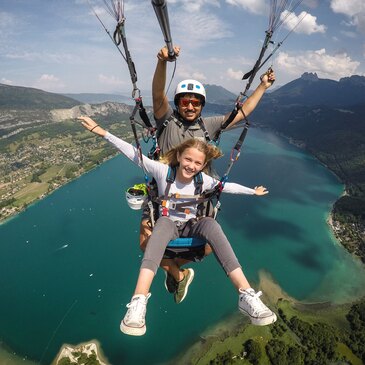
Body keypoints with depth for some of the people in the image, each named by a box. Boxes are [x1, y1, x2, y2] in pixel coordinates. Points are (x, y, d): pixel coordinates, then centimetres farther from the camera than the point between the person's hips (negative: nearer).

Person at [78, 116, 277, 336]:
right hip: (168, 224, -1)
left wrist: (252, 191, 15)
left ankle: (247, 295, -37)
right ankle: (139, 302, -52)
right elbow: (133, 153, -15)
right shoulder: (162, 171, -13)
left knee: (211, 223, -33)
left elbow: (228, 186, 7)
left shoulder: (204, 180, -7)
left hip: (191, 226, 2)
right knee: (163, 222, -39)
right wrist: (104, 133, -18)